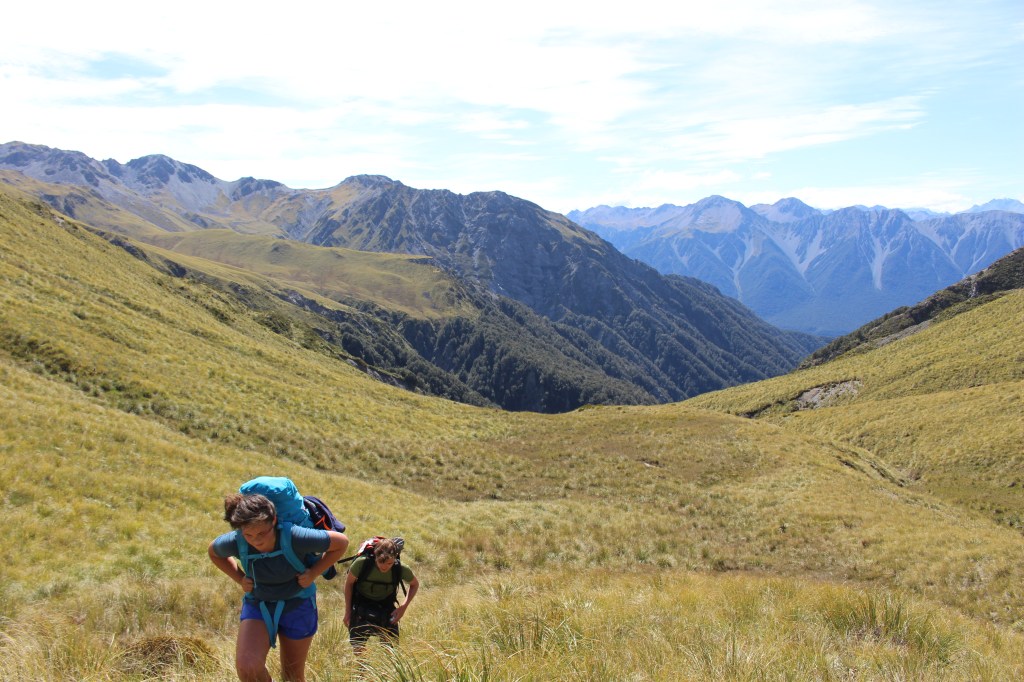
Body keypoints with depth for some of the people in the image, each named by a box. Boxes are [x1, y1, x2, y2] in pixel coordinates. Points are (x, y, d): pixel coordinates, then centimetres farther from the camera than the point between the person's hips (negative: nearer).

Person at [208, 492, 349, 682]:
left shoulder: (294, 537, -30)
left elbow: (341, 542, -16)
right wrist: (239, 578, -6)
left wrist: (313, 573, -16)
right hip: (257, 604, 2)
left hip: (297, 604, -1)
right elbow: (213, 552, 5)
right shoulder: (235, 542, -22)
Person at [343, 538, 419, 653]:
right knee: (357, 648, -2)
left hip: (386, 608, 1)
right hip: (361, 606, -1)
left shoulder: (401, 569, -24)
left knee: (391, 646, -4)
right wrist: (348, 611, -5)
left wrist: (404, 607, -14)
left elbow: (415, 584, -1)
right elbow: (349, 583, -8)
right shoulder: (362, 563, -28)